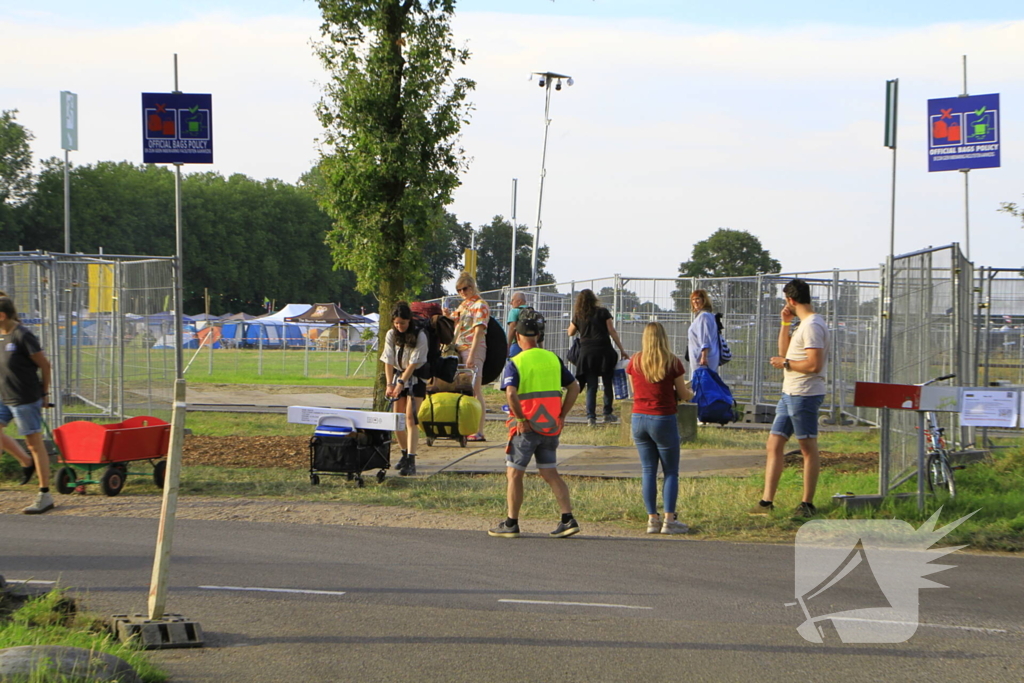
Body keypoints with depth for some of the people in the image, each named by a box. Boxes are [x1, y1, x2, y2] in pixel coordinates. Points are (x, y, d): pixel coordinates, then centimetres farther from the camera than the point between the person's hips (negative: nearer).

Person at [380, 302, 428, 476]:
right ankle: (405, 454, 22)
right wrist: (390, 384, -14)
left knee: (410, 418, -15)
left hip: (415, 379, -5)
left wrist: (401, 382, -21)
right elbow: (388, 361, -4)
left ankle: (411, 461, -21)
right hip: (398, 376, 5)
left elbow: (414, 363, -17)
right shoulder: (391, 335, -1)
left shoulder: (419, 336, -15)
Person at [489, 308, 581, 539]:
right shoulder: (553, 359, 6)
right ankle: (567, 518, 2)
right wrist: (562, 415, 9)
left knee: (514, 474, 7)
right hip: (551, 428, 5)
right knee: (550, 473, 13)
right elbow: (574, 387, 7)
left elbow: (511, 393, -24)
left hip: (526, 427, -5)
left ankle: (511, 524, 9)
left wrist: (521, 419, -14)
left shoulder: (515, 363, -9)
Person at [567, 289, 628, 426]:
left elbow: (570, 332, 21)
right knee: (608, 384, 12)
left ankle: (591, 416, -3)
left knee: (591, 386, 5)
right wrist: (622, 350, 1)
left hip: (587, 353, 1)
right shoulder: (603, 312, 2)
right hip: (604, 351, -1)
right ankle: (608, 414, 13)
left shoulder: (578, 316, 6)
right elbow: (612, 332, -2)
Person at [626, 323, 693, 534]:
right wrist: (690, 392, 21)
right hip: (663, 420, -3)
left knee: (648, 470, 10)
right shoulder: (673, 363, -9)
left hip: (639, 419, 3)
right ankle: (669, 520, -1)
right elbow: (683, 395, -2)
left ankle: (652, 519, 8)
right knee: (671, 471, 4)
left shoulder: (634, 362, 0)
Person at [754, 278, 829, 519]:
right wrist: (785, 324, 15)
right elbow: (784, 351, 25)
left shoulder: (812, 326, -16)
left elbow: (814, 364, -24)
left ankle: (807, 504, 5)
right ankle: (767, 502, 9)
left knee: (808, 449, -1)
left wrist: (785, 363, -12)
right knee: (774, 444, 8)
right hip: (790, 393, 11)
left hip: (804, 395, -11)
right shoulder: (803, 324, 17)